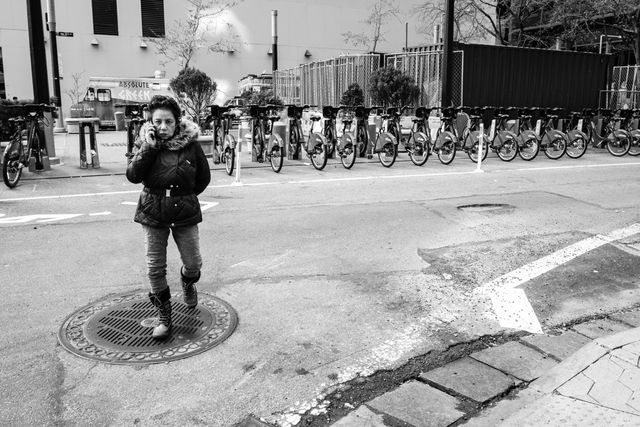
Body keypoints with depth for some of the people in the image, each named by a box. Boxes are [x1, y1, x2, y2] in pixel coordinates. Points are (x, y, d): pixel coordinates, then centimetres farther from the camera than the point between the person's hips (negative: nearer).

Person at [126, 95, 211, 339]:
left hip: (185, 214, 0)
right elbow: (133, 176, -17)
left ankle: (187, 282, 44)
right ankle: (164, 317, 20)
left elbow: (204, 177, 5)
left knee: (193, 263, 6)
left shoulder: (190, 145, -6)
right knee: (155, 268, 3)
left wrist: (185, 196, 3)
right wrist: (149, 147, -22)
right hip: (153, 214, 1)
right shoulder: (145, 143, -4)